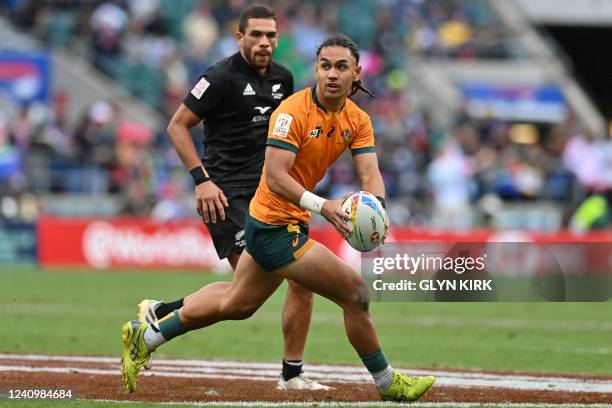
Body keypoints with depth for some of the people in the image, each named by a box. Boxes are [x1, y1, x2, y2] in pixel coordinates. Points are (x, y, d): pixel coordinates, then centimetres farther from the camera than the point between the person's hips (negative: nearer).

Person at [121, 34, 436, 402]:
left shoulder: (358, 120, 1)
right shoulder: (293, 111, -21)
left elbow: (370, 175, -8)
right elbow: (275, 177, -28)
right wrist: (323, 207, -40)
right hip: (278, 228, -9)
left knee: (236, 304, 25)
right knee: (355, 291, -8)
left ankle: (145, 336, 38)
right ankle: (388, 384, 9)